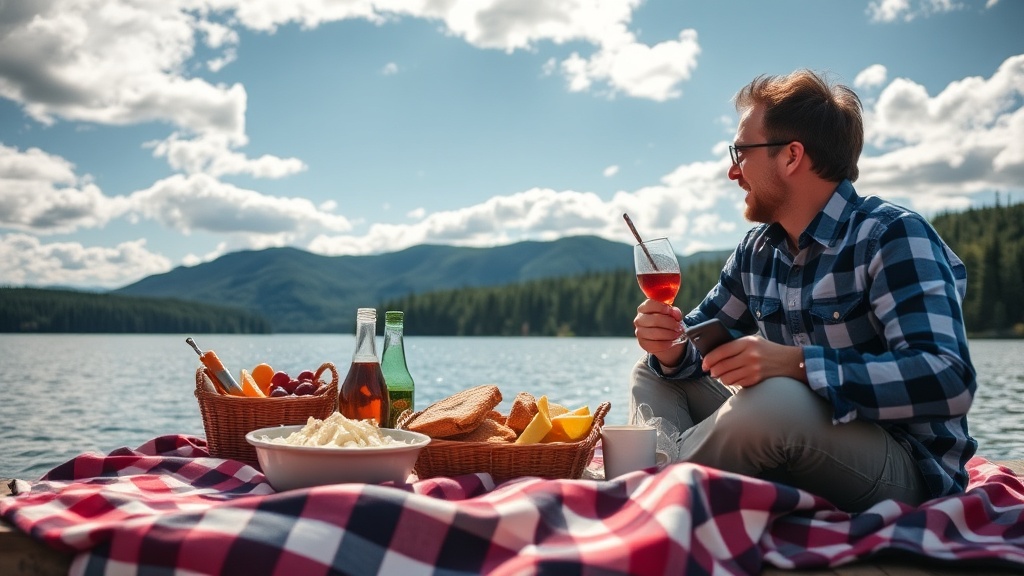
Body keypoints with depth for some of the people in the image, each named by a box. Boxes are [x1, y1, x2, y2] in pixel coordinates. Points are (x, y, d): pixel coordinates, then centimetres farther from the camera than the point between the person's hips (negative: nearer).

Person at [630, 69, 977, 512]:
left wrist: (797, 365, -37)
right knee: (654, 374, 6)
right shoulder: (757, 250, 8)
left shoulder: (892, 238, -15)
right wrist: (672, 349, -12)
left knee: (775, 400, -36)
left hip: (907, 469, -7)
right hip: (791, 458, 8)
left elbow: (948, 380, -27)